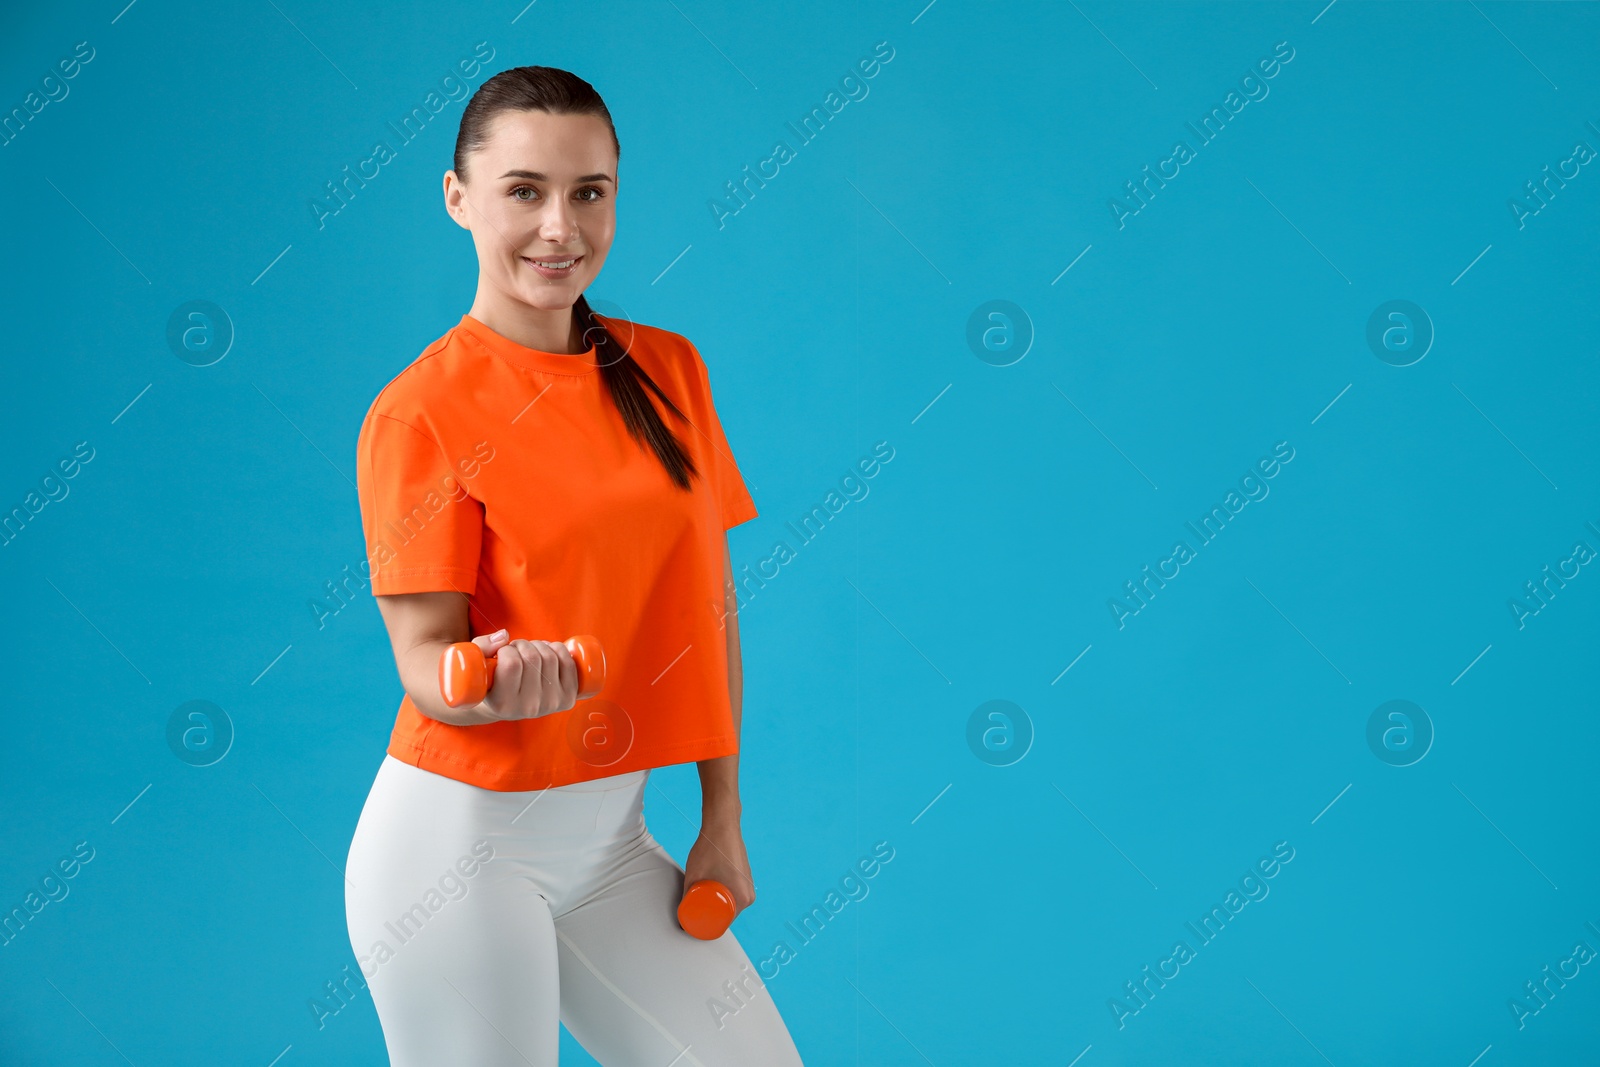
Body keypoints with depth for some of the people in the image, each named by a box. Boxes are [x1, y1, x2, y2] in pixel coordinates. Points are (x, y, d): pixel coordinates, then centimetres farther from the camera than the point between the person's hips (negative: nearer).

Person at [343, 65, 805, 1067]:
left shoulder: (668, 368, 6)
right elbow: (426, 661, -12)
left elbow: (712, 600, 9)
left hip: (611, 838, 5)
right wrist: (500, 683, -34)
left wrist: (723, 821, 7)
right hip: (461, 843, -5)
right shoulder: (420, 413, -9)